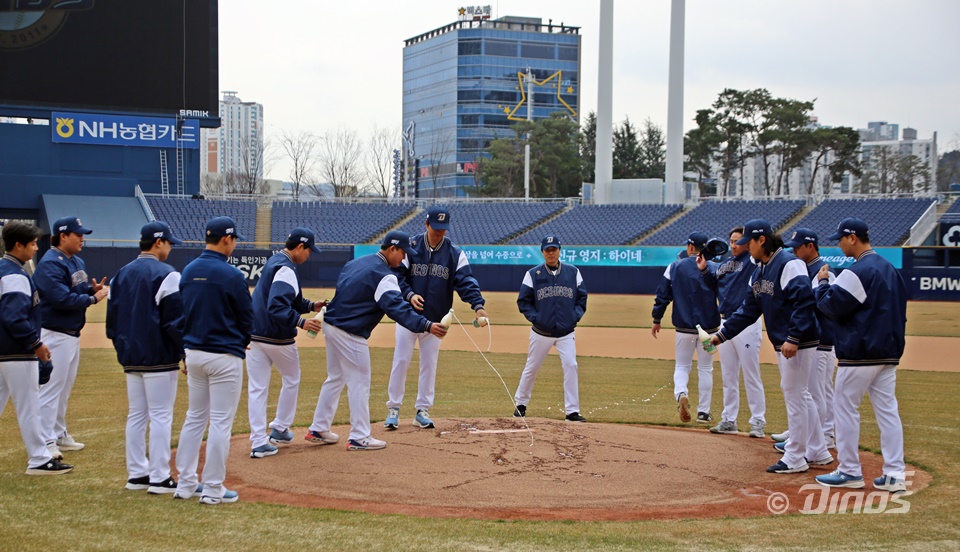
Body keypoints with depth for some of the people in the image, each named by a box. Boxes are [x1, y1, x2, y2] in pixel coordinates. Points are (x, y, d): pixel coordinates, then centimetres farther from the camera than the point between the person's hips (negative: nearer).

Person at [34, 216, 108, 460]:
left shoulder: (77, 262, 13)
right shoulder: (50, 264, -17)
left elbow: (80, 290, 17)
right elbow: (62, 299, -25)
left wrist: (93, 289, -4)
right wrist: (93, 298, -20)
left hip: (72, 334, 10)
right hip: (55, 335, -10)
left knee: (65, 388, 18)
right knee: (51, 388, -7)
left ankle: (59, 435, 29)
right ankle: (46, 442, -3)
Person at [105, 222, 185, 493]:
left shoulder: (120, 275, 11)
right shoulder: (166, 275, -12)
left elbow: (112, 320, 14)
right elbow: (176, 321, -16)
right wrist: (187, 355, -9)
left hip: (131, 359, 7)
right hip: (159, 359, -7)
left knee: (136, 416, 13)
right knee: (160, 416, -3)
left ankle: (136, 474, 17)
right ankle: (159, 478, -1)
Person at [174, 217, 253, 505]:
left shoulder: (188, 271, 5)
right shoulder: (231, 275, -15)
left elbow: (182, 311, 10)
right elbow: (246, 317, -7)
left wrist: (190, 344, 16)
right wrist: (240, 344, 12)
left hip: (193, 352, 7)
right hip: (224, 356, -7)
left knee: (195, 417, 16)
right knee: (221, 422, 0)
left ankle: (186, 483, 19)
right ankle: (212, 489, 4)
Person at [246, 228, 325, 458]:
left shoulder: (274, 262, 13)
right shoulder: (286, 270, -18)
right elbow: (277, 307, -29)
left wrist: (310, 306, 16)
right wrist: (300, 322, -32)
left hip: (254, 335, 8)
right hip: (277, 338, -8)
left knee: (256, 388, 4)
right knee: (291, 381, 16)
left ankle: (258, 442, 1)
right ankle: (279, 429, 22)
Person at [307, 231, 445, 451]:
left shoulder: (356, 262, 12)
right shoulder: (384, 275, -17)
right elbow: (397, 308, -28)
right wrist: (426, 325, -34)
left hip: (331, 325, 9)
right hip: (350, 334, -9)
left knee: (335, 379, 20)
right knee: (359, 383, 0)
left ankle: (318, 430, 26)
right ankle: (359, 438, 5)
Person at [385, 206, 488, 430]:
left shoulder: (455, 254, -2)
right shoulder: (411, 247, -4)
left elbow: (466, 281, -13)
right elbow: (398, 275, -4)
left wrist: (477, 305, -28)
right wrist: (409, 294, -22)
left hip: (435, 319, 1)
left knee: (429, 364, 7)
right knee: (401, 361, -1)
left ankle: (422, 410, 17)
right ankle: (393, 409, 8)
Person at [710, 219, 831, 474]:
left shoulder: (789, 264, -17)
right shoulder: (759, 271, 13)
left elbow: (804, 301, -25)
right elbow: (749, 309, 17)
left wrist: (793, 338, -29)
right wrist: (722, 334, 13)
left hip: (799, 343, -10)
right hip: (782, 343, 10)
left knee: (793, 394, -4)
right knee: (799, 394, 15)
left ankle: (795, 458, 5)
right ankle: (817, 453, 24)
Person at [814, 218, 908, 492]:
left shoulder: (857, 272, -15)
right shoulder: (891, 269, 14)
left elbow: (832, 306, -15)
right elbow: (900, 309, 19)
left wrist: (823, 283, 1)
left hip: (859, 353, -8)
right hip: (888, 353, 8)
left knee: (846, 407, 2)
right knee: (888, 410, 7)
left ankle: (850, 472, 5)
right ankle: (895, 474, 6)